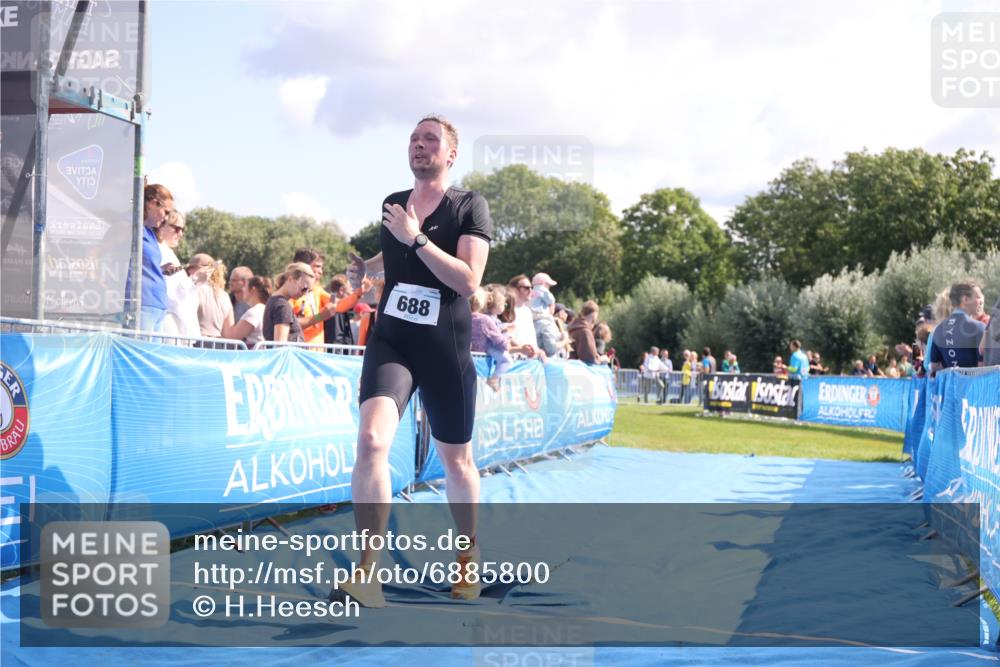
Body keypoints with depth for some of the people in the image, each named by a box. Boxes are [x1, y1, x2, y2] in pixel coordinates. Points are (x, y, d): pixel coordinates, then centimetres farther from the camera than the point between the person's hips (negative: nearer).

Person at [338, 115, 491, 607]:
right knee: (372, 440, -22)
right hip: (390, 340, 2)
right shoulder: (391, 204, 10)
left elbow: (468, 280, -16)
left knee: (456, 460, 11)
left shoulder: (469, 207, -4)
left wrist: (416, 238, -19)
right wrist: (364, 268, 12)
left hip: (446, 349, -2)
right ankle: (368, 572, -20)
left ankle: (468, 554, 36)